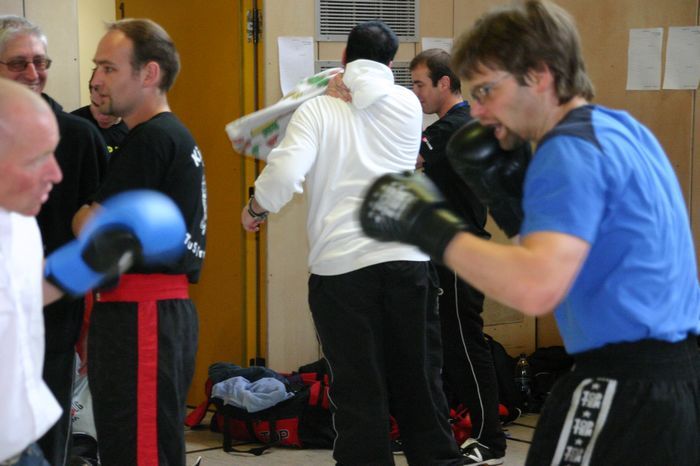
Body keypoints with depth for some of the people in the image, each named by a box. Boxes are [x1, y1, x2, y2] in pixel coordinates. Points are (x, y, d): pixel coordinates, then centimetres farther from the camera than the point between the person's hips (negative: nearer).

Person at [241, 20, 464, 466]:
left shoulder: (318, 110, 1)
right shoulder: (408, 104, 10)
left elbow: (285, 175, -12)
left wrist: (254, 209, 6)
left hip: (341, 266, -2)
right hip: (407, 259, 2)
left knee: (359, 392, 4)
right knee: (419, 383, 13)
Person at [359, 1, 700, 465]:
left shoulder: (570, 151, -16)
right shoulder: (622, 129, 13)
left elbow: (537, 287, -29)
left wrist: (427, 225, -23)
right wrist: (505, 182, 8)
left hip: (627, 390, -10)